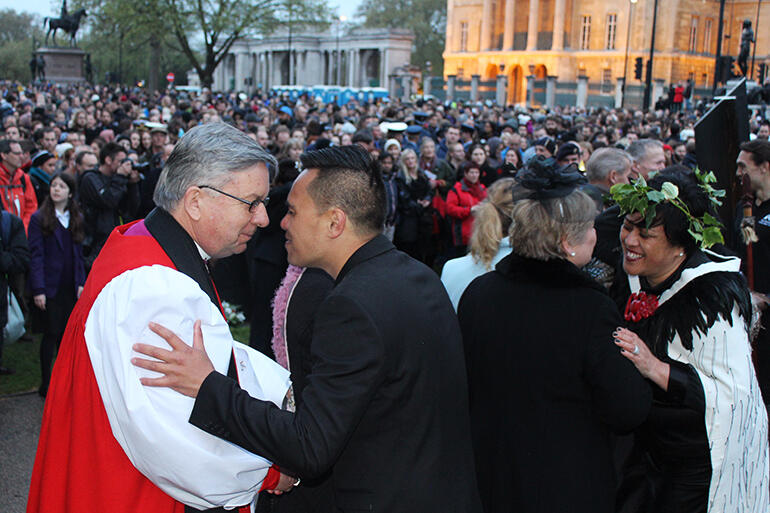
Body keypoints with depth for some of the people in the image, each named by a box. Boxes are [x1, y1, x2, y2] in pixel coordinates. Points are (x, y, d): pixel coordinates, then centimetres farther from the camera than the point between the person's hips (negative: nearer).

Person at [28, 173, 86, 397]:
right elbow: (36, 256, -8)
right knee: (52, 333, -2)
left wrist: (81, 282, 4)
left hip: (70, 286, 4)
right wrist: (38, 290, -14)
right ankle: (46, 383, 9)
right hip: (50, 286, -4)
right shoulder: (39, 219, -4)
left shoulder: (76, 219, 11)